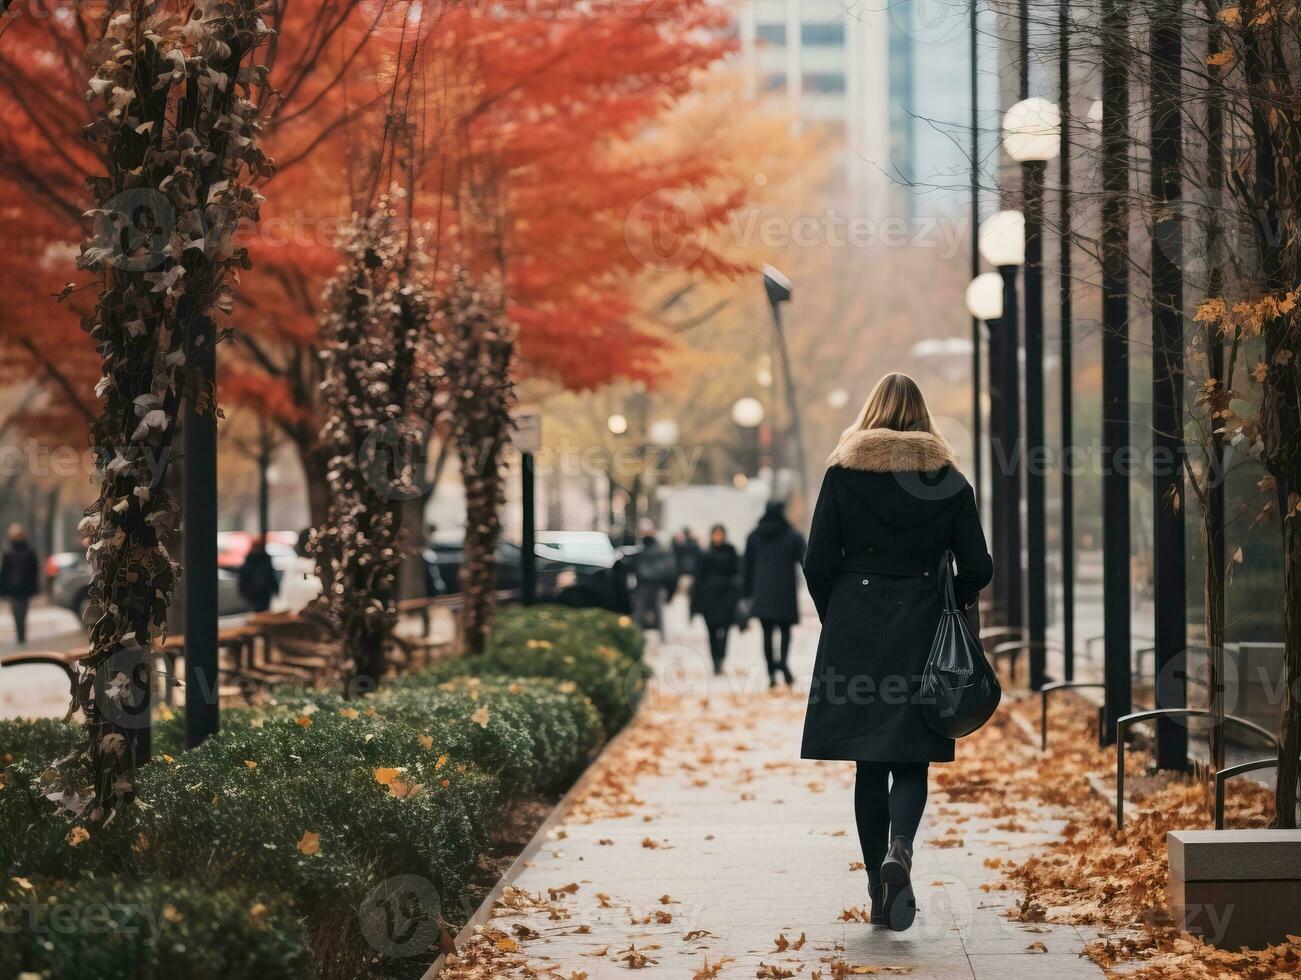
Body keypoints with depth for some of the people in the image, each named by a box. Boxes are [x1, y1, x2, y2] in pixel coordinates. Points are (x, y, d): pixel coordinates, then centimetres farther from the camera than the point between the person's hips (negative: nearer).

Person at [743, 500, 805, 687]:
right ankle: (783, 660, -21)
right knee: (785, 631, 7)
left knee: (767, 633, 5)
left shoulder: (754, 537, 7)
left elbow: (748, 567, 8)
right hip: (786, 594, -1)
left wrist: (747, 594, 12)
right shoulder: (794, 536, 0)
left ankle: (771, 673, -1)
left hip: (762, 593, 1)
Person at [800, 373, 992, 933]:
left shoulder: (843, 472, -2)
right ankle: (899, 849, -23)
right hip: (921, 635, 0)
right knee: (912, 760, 5)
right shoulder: (948, 479, 0)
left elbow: (818, 563, -3)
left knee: (869, 765, 8)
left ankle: (879, 891, 10)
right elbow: (977, 569, 0)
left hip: (855, 634, 0)